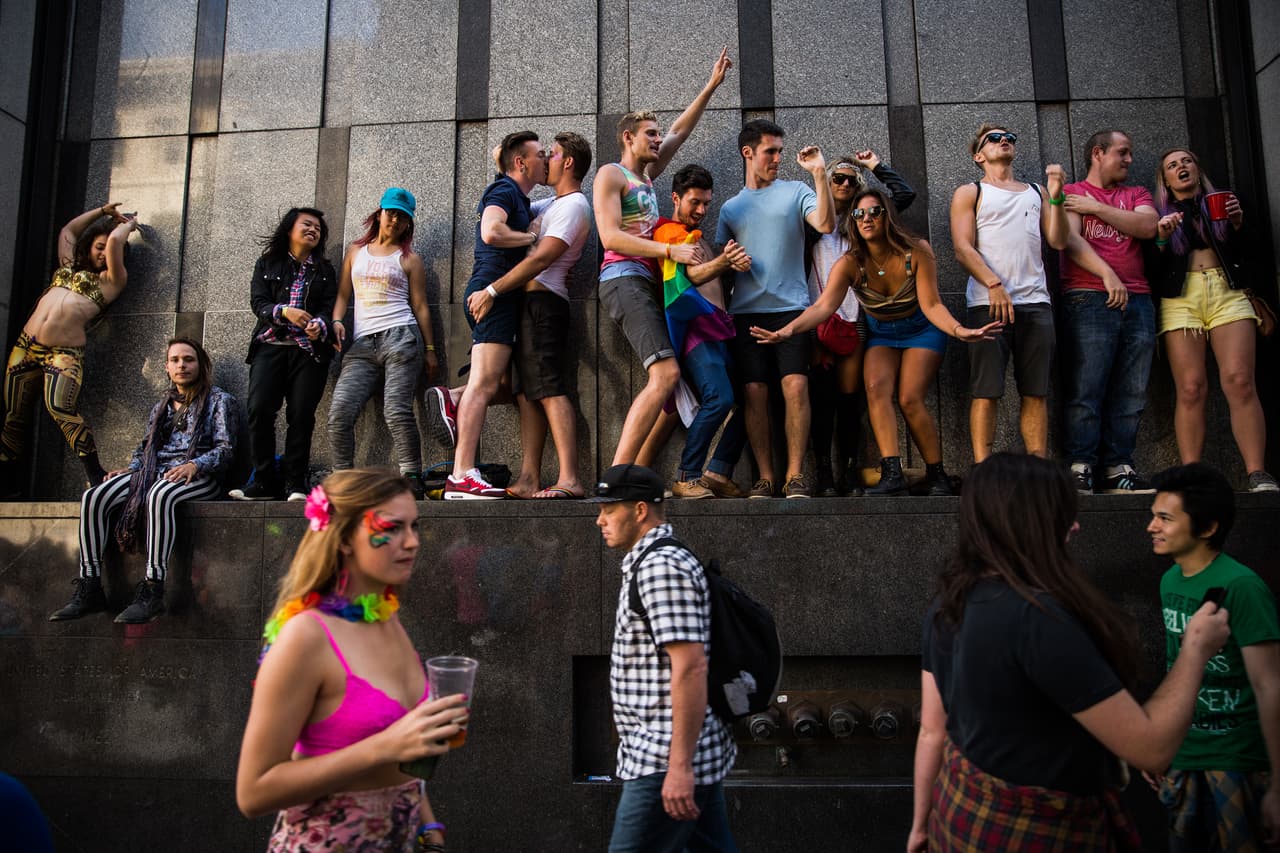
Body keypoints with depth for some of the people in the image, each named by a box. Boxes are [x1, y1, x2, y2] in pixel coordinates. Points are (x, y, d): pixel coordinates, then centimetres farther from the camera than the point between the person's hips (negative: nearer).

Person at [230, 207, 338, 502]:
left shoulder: (325, 270, 16)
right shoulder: (267, 264, 15)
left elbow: (329, 306, 4)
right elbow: (258, 302, 3)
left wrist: (319, 325, -19)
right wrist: (284, 311, -17)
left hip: (309, 350, 0)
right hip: (270, 346, 0)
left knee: (301, 415, -7)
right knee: (259, 410, -12)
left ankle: (295, 483, 0)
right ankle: (265, 482, -4)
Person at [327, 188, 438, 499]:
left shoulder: (409, 258, 13)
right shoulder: (355, 251, 23)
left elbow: (420, 306, 10)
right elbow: (343, 294, 22)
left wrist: (430, 349, 5)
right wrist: (336, 321, 2)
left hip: (400, 339, -3)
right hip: (361, 344, 4)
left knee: (397, 411, -17)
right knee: (340, 411, -11)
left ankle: (412, 481, -11)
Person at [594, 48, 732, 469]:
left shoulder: (646, 176, 26)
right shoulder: (610, 174, 2)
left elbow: (681, 130, 36)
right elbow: (610, 237, -12)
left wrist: (712, 85, 33)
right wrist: (671, 251, -17)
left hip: (649, 283, 10)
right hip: (624, 279, -10)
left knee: (669, 383, 2)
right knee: (665, 374, -24)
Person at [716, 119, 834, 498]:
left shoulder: (795, 191, 10)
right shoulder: (731, 208, 18)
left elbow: (826, 224, -8)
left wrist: (819, 173, -12)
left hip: (791, 307, -2)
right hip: (746, 311, 2)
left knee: (795, 386, -13)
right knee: (755, 392, -4)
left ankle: (795, 475, -5)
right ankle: (765, 478, 3)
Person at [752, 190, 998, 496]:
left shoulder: (916, 251, -19)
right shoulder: (849, 263, -17)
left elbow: (931, 305, -22)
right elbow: (824, 306, -31)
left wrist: (959, 330, -41)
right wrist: (788, 330, -49)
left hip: (921, 331, -2)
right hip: (880, 335, 2)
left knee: (910, 399, -17)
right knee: (876, 387, -25)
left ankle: (937, 476, -1)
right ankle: (892, 474, -29)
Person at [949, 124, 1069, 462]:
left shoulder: (1036, 192, 23)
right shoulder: (970, 193, 11)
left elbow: (1058, 241, 12)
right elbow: (963, 248, -2)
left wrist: (1056, 196, 2)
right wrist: (994, 285, -15)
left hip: (1035, 303, 4)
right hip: (988, 303, -4)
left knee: (1036, 393, 2)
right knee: (986, 391, -7)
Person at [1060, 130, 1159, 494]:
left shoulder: (1136, 194, 24)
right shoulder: (1071, 193, 11)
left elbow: (1147, 226, 3)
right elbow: (1070, 239, -5)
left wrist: (1098, 208, 1)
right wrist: (1107, 275, -14)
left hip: (1137, 301, 5)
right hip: (1089, 300, -5)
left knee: (1131, 395, 1)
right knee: (1086, 390, -11)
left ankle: (1118, 470, 4)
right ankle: (1080, 469, -11)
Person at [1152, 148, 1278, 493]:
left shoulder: (1225, 202, 20)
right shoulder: (1158, 215, 16)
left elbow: (1246, 254, 13)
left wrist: (1237, 224, -4)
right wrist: (1161, 238, -10)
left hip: (1228, 293, 1)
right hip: (1180, 299, -1)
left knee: (1240, 383, -13)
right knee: (1190, 388, -11)